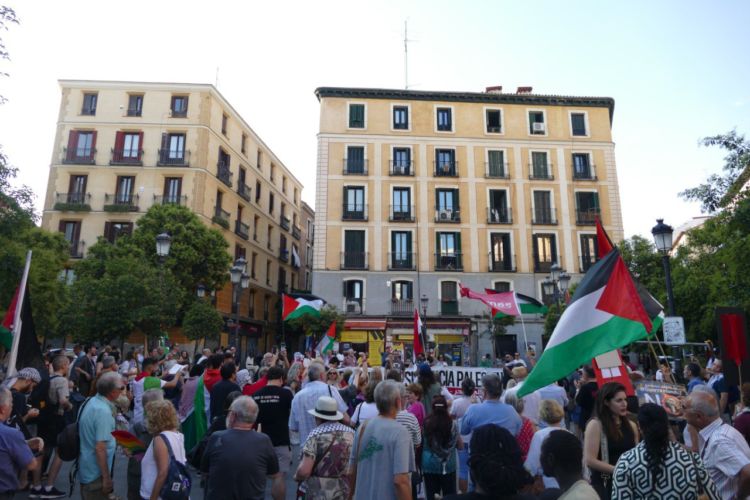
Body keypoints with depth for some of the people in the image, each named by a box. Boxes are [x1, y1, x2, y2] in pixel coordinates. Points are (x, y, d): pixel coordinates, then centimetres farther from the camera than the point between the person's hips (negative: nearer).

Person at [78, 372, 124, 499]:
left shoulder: (91, 401, 0)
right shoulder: (103, 411, -28)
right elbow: (100, 448, -27)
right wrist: (106, 478, -21)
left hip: (87, 469, 9)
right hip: (96, 473, -9)